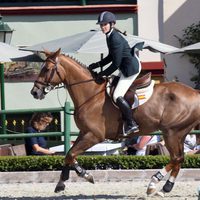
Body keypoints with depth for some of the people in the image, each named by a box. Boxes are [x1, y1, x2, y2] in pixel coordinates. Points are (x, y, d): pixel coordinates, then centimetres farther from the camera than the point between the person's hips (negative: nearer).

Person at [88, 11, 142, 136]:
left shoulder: (115, 39, -23)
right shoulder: (110, 36, 9)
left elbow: (116, 63, -22)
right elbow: (111, 57, 20)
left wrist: (104, 74, -13)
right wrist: (96, 65, 12)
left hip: (131, 68, -11)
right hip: (126, 67, 11)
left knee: (117, 96, -14)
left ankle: (132, 124, -10)